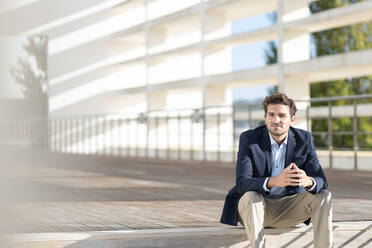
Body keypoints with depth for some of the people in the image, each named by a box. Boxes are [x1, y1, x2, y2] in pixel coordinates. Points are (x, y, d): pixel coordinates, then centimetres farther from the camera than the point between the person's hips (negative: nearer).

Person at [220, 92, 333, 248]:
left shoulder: (304, 139, -5)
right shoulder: (248, 139, -13)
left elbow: (321, 181, -11)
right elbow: (242, 183, -24)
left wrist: (308, 181, -39)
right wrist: (273, 181, -45)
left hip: (288, 209, 3)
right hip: (255, 206, -3)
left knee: (324, 196, -17)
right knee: (251, 196, -34)